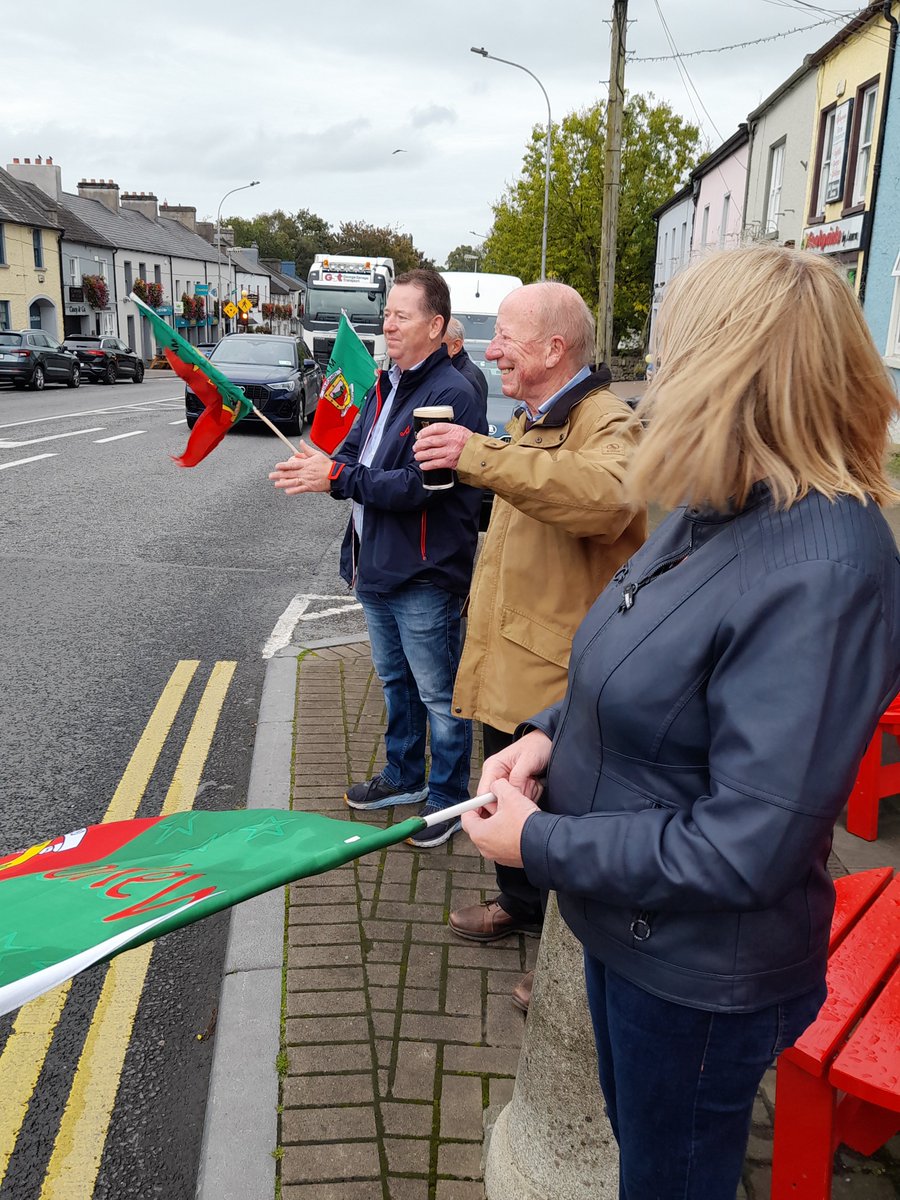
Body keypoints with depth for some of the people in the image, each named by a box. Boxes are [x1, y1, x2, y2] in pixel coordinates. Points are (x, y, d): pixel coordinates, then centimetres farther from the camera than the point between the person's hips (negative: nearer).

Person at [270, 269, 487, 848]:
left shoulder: (452, 394, -18)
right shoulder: (386, 387, 11)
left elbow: (414, 485, -25)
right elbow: (353, 455, 10)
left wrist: (336, 476, -21)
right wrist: (321, 468, -12)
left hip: (425, 578, -9)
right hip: (376, 565, 9)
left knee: (438, 695, 5)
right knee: (395, 681, 23)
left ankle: (448, 798, 23)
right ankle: (404, 778, 41)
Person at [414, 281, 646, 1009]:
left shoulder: (607, 423, -18)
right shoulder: (534, 420, 14)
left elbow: (604, 494, -43)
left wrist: (481, 457, -46)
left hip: (559, 675, -9)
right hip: (508, 661, 9)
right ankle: (519, 903, 46)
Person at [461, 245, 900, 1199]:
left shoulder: (822, 575, -31)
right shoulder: (717, 511, -2)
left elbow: (745, 850, -31)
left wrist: (542, 845, -22)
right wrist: (550, 733, -7)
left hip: (701, 977, -8)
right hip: (625, 930, 8)